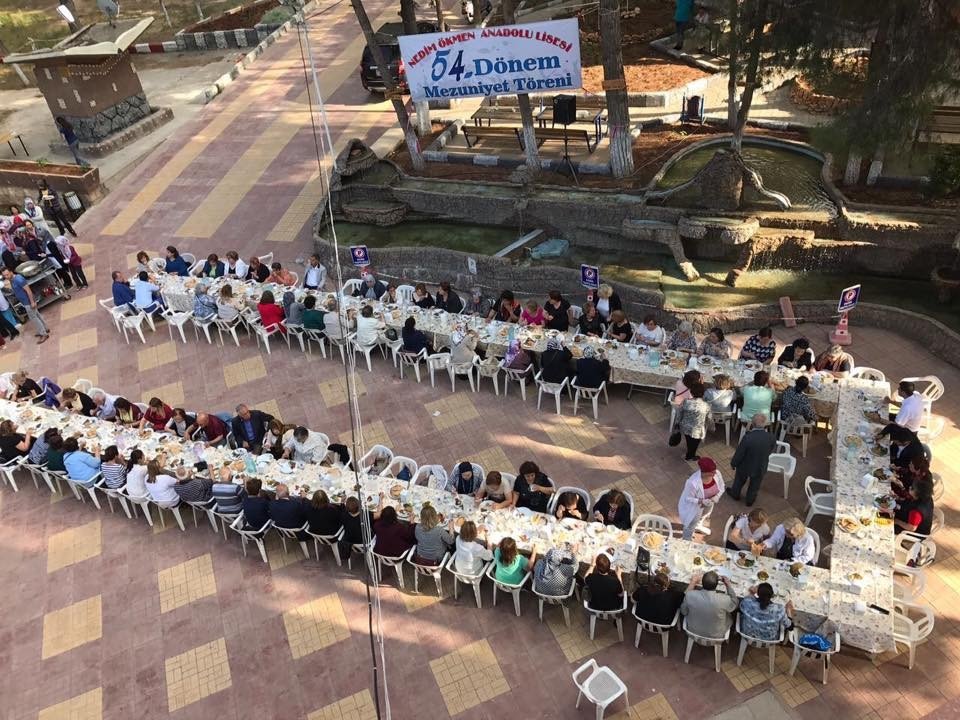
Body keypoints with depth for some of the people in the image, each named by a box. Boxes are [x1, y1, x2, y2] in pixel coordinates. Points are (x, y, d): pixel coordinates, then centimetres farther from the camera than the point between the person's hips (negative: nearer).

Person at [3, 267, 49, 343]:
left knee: (33, 318, -2)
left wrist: (32, 302, -25)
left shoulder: (18, 279, -25)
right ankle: (44, 329, 33)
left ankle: (44, 334, 5)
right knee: (36, 316, 20)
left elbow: (28, 290, -25)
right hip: (25, 302, 9)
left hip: (28, 302, -9)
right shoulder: (12, 280, 5)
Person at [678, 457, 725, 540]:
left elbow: (721, 487, -8)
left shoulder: (717, 474, -27)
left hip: (709, 503, 5)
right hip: (695, 507, -5)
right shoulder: (693, 482, -43)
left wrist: (717, 496, -26)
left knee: (703, 516, 38)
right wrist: (701, 501, -38)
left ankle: (697, 526, 73)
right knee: (691, 525, 23)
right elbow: (687, 498, -26)